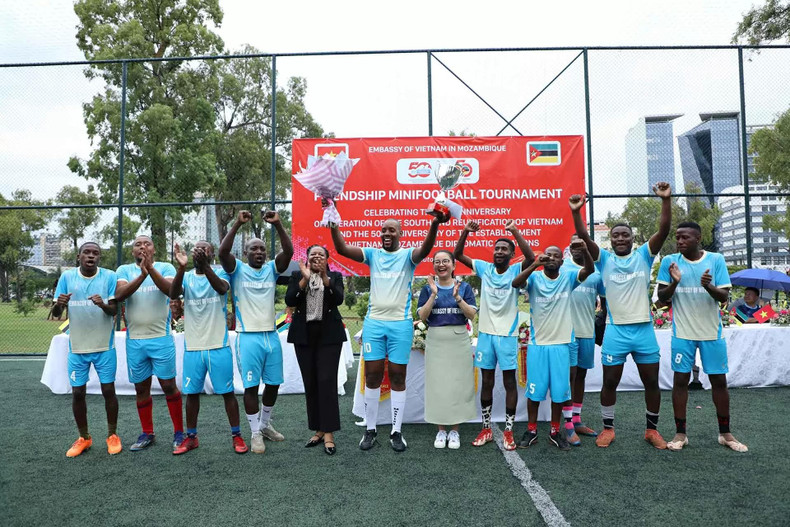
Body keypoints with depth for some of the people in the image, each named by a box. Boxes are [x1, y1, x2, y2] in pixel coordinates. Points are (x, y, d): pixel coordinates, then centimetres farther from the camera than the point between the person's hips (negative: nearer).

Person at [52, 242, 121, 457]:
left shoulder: (109, 276, -5)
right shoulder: (67, 277, -1)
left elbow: (114, 310, -9)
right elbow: (55, 314, 1)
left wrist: (103, 305, -31)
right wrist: (59, 304, -23)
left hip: (104, 345, -2)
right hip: (77, 346, 2)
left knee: (108, 390, 2)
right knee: (77, 393, 7)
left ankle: (112, 435, 19)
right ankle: (83, 438, 25)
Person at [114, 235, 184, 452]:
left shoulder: (165, 268, 0)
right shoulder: (124, 270, 5)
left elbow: (171, 290, -19)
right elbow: (119, 295, -14)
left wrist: (150, 268, -30)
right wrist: (142, 274, -26)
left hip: (161, 339, -2)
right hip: (134, 341, 2)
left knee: (169, 385, 1)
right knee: (141, 388, 11)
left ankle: (179, 432, 14)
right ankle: (147, 433, 25)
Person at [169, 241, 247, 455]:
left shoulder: (220, 273, -1)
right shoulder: (186, 277, 5)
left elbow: (222, 288, -25)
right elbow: (173, 294, -16)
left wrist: (204, 266, -40)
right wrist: (181, 267, -32)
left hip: (219, 346, -2)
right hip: (192, 347, 3)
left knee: (227, 392, 3)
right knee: (192, 393, 12)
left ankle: (236, 435, 15)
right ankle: (191, 437, 26)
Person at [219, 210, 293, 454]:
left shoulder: (271, 268, 7)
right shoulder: (237, 269, 0)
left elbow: (289, 251, -8)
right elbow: (222, 252, -19)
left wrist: (278, 224, -16)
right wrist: (238, 224, -20)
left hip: (272, 335, 4)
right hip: (248, 337, -4)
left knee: (273, 383, 12)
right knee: (251, 386, 1)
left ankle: (265, 424, 32)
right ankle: (255, 433, 14)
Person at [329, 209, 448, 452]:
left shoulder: (407, 255, 0)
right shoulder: (372, 254, 7)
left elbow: (425, 250, -23)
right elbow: (342, 249, -5)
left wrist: (435, 224, -41)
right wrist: (333, 224, -20)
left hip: (400, 324, -2)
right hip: (373, 322, 2)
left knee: (398, 376, 5)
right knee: (372, 376, 6)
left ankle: (396, 431, 15)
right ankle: (370, 429, 19)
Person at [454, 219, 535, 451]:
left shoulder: (516, 271, -5)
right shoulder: (484, 268, 3)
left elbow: (531, 258, -25)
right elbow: (457, 255, 0)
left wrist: (515, 231, -29)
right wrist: (466, 232, -14)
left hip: (507, 335, -3)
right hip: (485, 333, 3)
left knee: (509, 382, 4)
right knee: (486, 382, 10)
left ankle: (508, 431, 13)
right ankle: (486, 429, 21)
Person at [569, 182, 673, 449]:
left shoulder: (644, 255, 4)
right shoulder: (604, 259, 3)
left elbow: (664, 230, -9)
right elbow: (584, 237, -11)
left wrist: (666, 200, -20)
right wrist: (576, 212, -25)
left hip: (644, 329, 1)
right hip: (616, 331, -1)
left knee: (651, 382, 9)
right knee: (610, 382, 7)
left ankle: (652, 429, 26)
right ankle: (608, 428, 22)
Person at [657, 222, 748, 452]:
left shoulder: (716, 259, -1)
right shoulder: (669, 261, -1)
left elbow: (724, 296, -3)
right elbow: (661, 297, 0)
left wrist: (709, 286, -24)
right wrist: (674, 282, -20)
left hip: (711, 331, 1)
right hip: (682, 332, -1)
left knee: (719, 380, 8)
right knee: (680, 380, 3)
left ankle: (725, 433, 23)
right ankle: (680, 433, 14)